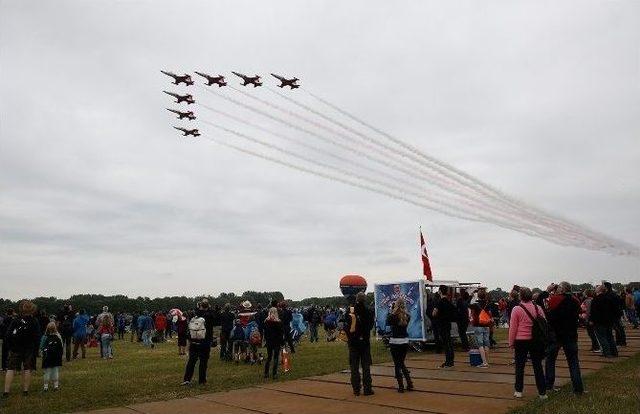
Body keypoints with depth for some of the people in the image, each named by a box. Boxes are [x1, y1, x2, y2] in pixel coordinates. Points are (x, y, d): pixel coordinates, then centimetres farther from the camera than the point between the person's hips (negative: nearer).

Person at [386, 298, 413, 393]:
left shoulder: (393, 316, -16)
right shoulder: (407, 316, -3)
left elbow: (388, 323, 3)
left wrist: (391, 311, 1)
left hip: (395, 341, -5)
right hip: (405, 341, 5)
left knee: (397, 364, 4)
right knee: (402, 363, 19)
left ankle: (401, 386, 5)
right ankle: (409, 383, 13)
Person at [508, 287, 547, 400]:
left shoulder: (516, 309, -10)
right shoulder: (538, 308, 0)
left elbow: (513, 328, -7)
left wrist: (511, 343, 2)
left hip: (521, 341, -3)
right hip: (536, 341, 3)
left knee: (520, 366, 8)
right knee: (538, 366, 10)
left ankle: (518, 391, 14)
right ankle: (542, 392, 13)